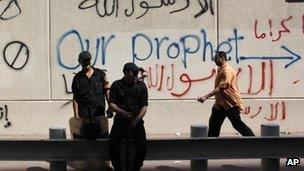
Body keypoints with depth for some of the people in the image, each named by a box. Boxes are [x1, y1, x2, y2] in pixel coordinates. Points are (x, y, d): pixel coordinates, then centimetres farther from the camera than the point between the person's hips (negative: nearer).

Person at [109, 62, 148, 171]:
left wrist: (136, 121, -12)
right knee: (112, 144, -22)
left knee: (142, 146, -22)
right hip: (120, 120, 0)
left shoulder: (141, 85, 5)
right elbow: (112, 103, -1)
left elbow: (144, 106, 1)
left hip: (137, 120, 0)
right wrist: (122, 112, -20)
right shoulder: (116, 85, 4)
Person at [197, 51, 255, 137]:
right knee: (214, 122, 9)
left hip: (231, 103, -10)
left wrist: (206, 96, -38)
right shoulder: (220, 70, 15)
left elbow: (222, 86, -32)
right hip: (221, 103, 10)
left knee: (237, 124, -7)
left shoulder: (227, 70, -18)